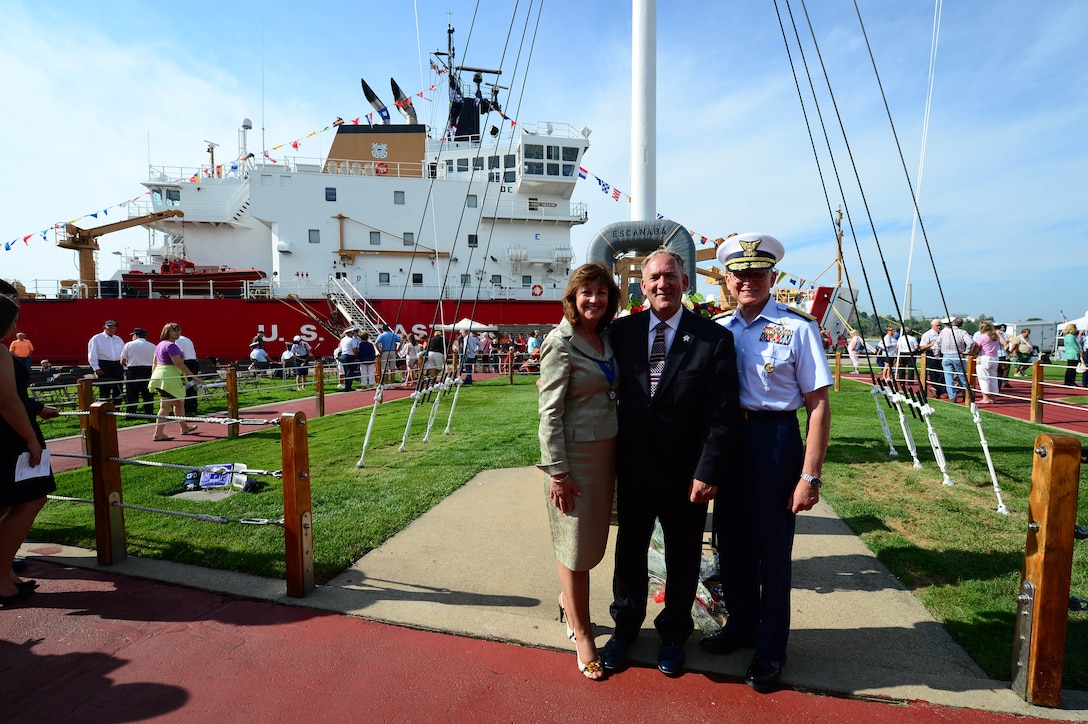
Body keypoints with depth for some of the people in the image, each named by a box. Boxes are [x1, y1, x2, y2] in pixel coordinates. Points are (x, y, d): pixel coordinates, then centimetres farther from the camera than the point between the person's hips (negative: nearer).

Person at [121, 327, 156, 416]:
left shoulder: (128, 345, 1)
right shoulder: (152, 346, 5)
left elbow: (122, 361, 2)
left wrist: (129, 365, 21)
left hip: (133, 372, -1)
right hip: (149, 372, 2)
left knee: (132, 395, 5)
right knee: (148, 395, 8)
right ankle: (148, 414, 8)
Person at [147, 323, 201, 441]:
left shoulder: (160, 345, 17)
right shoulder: (171, 345, -14)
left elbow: (154, 364, 20)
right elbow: (178, 363, -21)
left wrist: (153, 378, 25)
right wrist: (193, 376, -19)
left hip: (159, 376, 10)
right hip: (169, 378, -10)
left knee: (179, 403, 20)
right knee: (165, 407, -7)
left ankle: (184, 427, 31)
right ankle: (158, 434, -7)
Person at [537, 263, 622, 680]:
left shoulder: (606, 337, 9)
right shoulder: (561, 343, -13)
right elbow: (550, 412, -14)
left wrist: (619, 451, 11)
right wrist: (557, 472, -16)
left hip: (606, 450, 7)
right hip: (575, 455, -7)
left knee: (592, 538, 17)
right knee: (577, 544, 6)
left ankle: (568, 600, 43)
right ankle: (583, 636, 24)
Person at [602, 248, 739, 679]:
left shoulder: (714, 339, -9)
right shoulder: (623, 331, -2)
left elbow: (722, 413, -11)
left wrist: (708, 472, -14)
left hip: (685, 472, -2)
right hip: (633, 468, 2)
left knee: (682, 557, 17)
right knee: (630, 549, 19)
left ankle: (673, 634, 43)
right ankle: (625, 627, 44)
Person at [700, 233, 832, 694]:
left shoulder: (798, 327, -9)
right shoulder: (718, 330, 5)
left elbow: (819, 405, -10)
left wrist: (810, 477, -14)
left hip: (775, 439, -4)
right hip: (726, 440, 5)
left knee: (772, 547, 8)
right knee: (730, 540, 16)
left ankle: (770, 649, 30)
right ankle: (741, 624, 40)